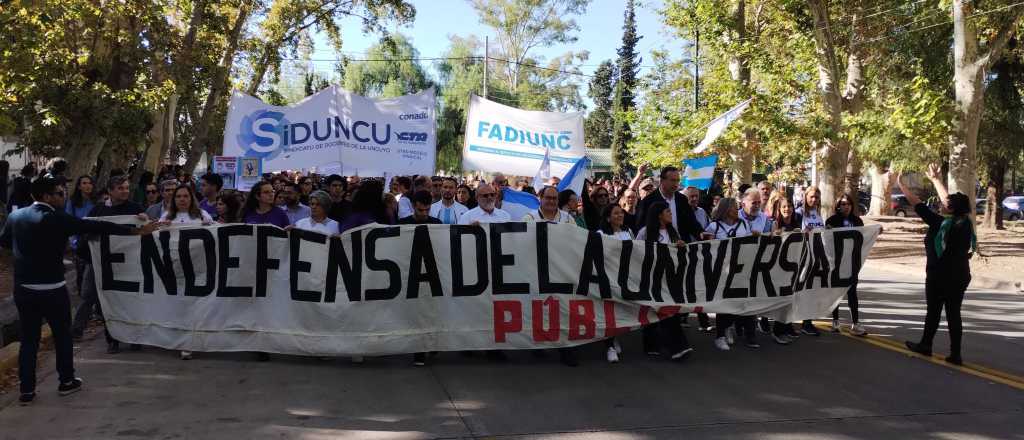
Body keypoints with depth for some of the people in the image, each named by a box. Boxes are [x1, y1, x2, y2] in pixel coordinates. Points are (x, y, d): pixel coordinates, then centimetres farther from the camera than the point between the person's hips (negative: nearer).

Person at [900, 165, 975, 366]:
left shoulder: (941, 224, -17)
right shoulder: (966, 223, 1)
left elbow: (918, 204, -13)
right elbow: (948, 199, 14)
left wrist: (901, 185, -4)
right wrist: (936, 179, 25)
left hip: (939, 277, -5)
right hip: (960, 277, 5)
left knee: (933, 312, 9)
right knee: (954, 314, 7)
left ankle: (925, 345, 25)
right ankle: (955, 354, 7)